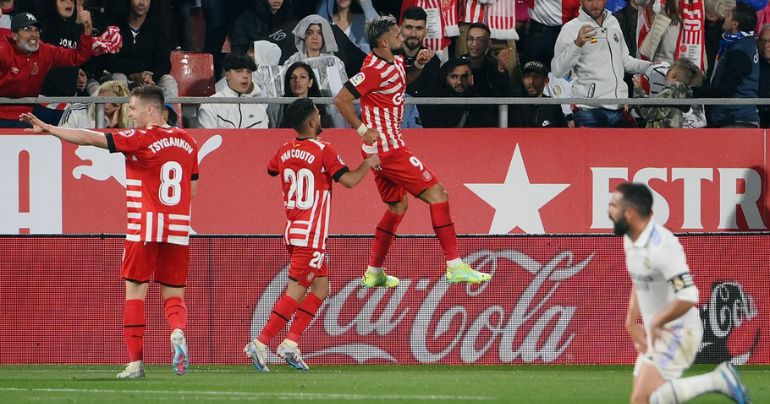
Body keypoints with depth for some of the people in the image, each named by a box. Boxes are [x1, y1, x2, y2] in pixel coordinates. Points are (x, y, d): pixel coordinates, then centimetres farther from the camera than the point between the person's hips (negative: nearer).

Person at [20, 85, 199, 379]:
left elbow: (90, 138, -12)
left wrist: (46, 129, -8)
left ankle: (135, 362, 0)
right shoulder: (187, 142, 9)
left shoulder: (141, 139, -8)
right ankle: (178, 330, -23)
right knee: (174, 295, 9)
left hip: (144, 229, -5)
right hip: (178, 231, 5)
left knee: (135, 292, 3)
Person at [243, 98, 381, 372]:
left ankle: (291, 343, 6)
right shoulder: (322, 151, -13)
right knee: (296, 292, -6)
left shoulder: (284, 152, 8)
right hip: (311, 234, -8)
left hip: (293, 230, 8)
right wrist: (368, 164, 3)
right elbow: (349, 180, -14)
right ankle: (260, 343, -11)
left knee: (321, 287, 14)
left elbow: (271, 170, 28)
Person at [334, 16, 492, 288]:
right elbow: (341, 100, -22)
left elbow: (404, 79, 31)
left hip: (382, 150, 10)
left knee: (398, 207, 20)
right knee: (437, 195, -9)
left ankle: (374, 273, 25)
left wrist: (418, 64, 11)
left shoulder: (395, 62, 7)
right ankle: (454, 266, -10)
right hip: (389, 148, -10)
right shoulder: (375, 70, -19)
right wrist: (363, 130, -20)